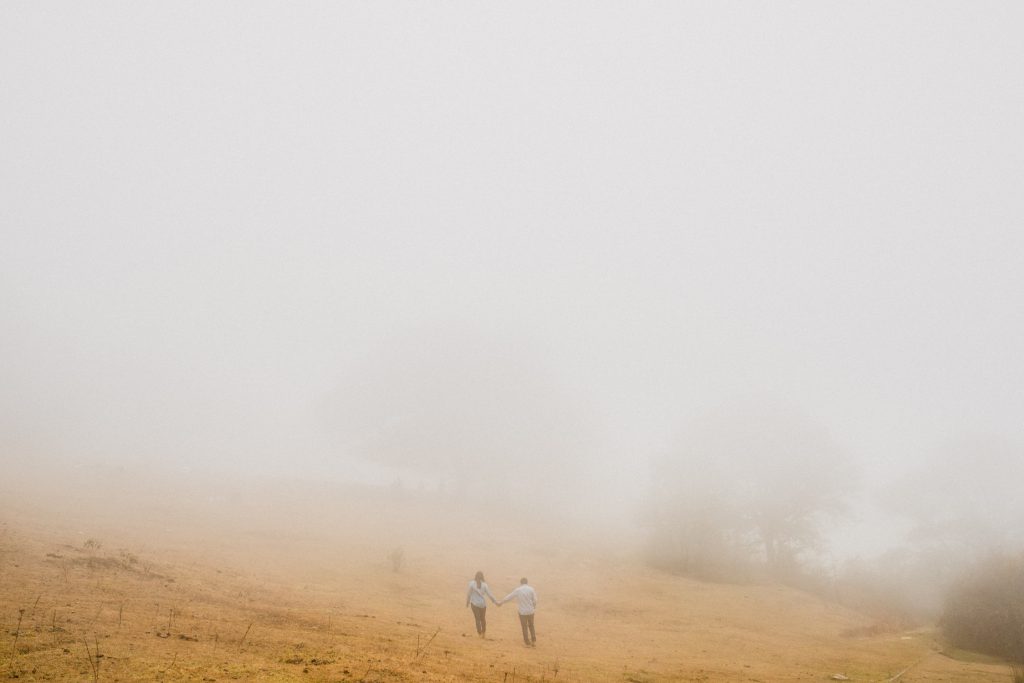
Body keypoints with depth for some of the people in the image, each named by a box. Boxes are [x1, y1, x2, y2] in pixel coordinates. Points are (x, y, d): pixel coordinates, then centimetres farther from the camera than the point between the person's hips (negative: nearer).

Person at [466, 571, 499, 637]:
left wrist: (467, 602, 8)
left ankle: (480, 634, 4)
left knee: (477, 619, 6)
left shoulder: (472, 583, -10)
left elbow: (469, 593, -6)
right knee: (483, 618, 18)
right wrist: (495, 602, 1)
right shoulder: (484, 585, -7)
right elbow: (489, 594, -6)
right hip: (482, 604, 2)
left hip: (474, 603, -2)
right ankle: (484, 633, 28)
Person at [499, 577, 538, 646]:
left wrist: (500, 602, 13)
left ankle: (527, 642, 14)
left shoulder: (517, 590, -6)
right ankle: (533, 641, 20)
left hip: (522, 611, -1)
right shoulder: (531, 589, -6)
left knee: (525, 627, 11)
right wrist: (534, 607, 12)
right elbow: (535, 600, -6)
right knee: (531, 626, 18)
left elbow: (508, 597, 1)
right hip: (530, 611, 1)